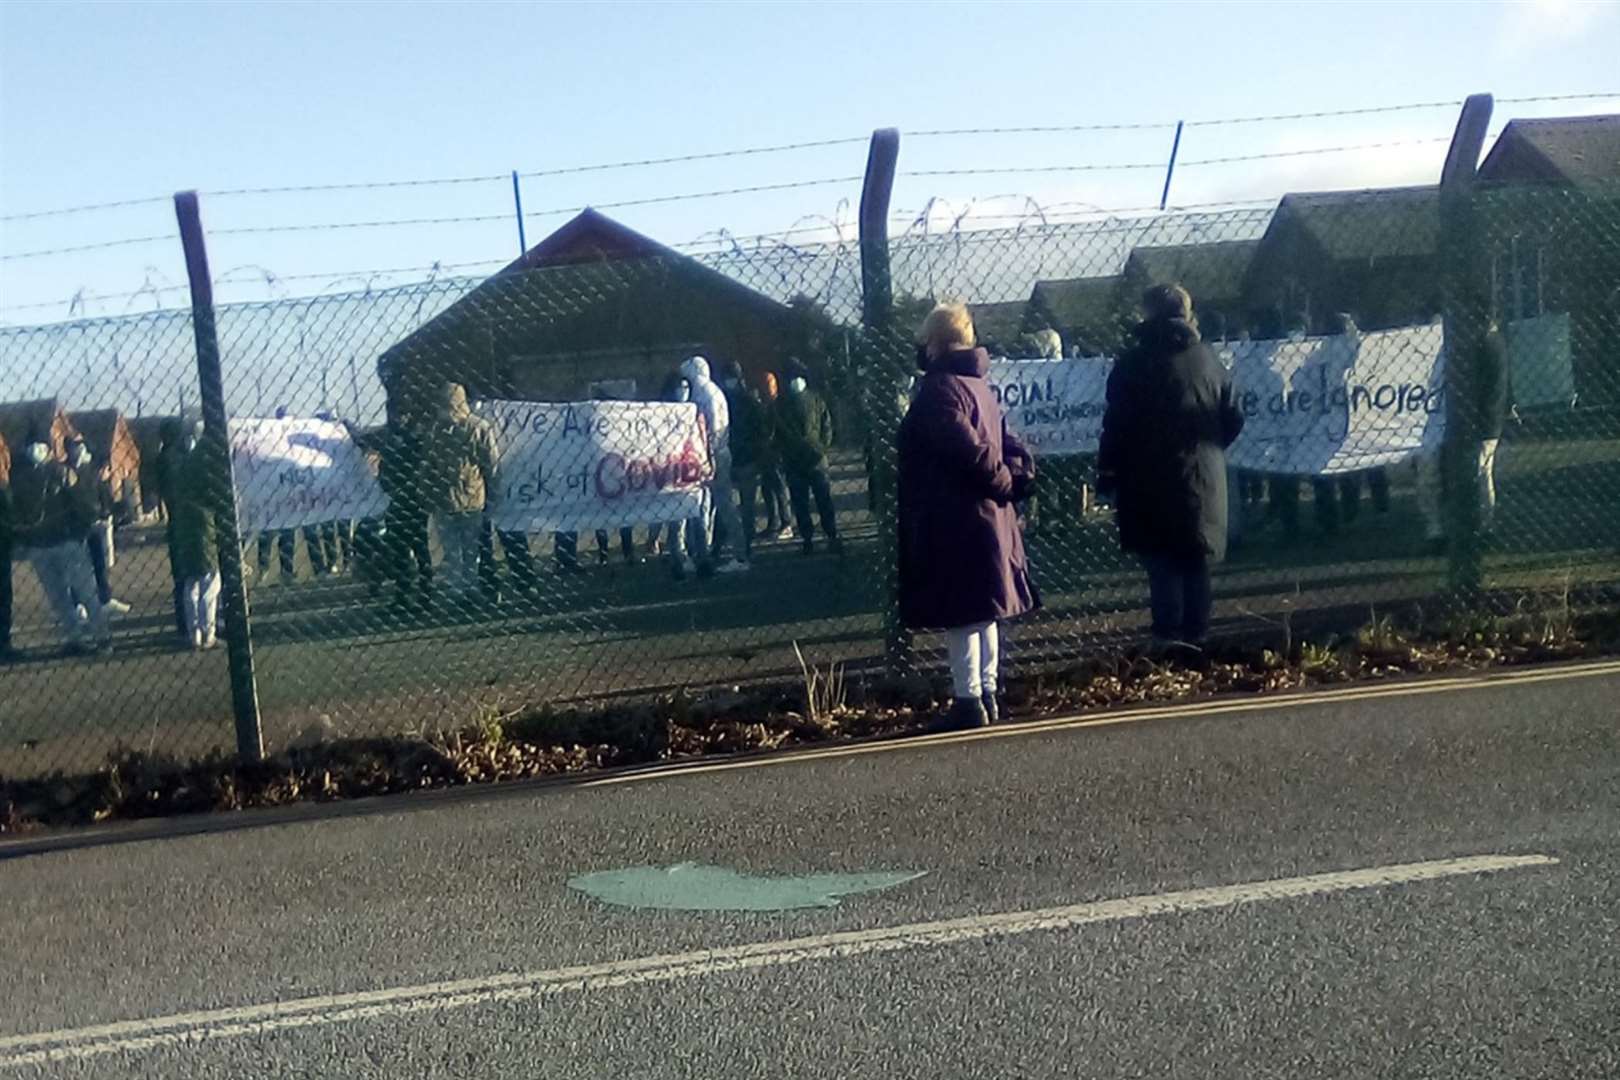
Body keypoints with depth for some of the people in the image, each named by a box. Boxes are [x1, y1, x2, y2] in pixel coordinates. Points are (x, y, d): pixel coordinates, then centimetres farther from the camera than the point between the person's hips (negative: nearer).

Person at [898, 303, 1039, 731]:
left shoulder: (938, 389, -14)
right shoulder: (979, 385, 15)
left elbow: (972, 450, -22)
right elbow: (1009, 444, 13)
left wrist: (1004, 483, -9)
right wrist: (1016, 479, -2)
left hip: (955, 522, -9)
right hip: (990, 517, 9)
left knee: (961, 614, -4)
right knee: (983, 609, 14)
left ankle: (969, 701, -1)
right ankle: (988, 694, 22)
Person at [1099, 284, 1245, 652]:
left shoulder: (1134, 363, -8)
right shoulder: (1208, 361, 7)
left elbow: (1116, 425, -11)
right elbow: (1233, 419, 9)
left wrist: (1107, 471, -2)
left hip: (1150, 482, -4)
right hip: (1203, 480, 4)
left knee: (1162, 564, -1)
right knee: (1195, 559, 12)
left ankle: (1169, 632, -7)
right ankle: (1195, 632, 15)